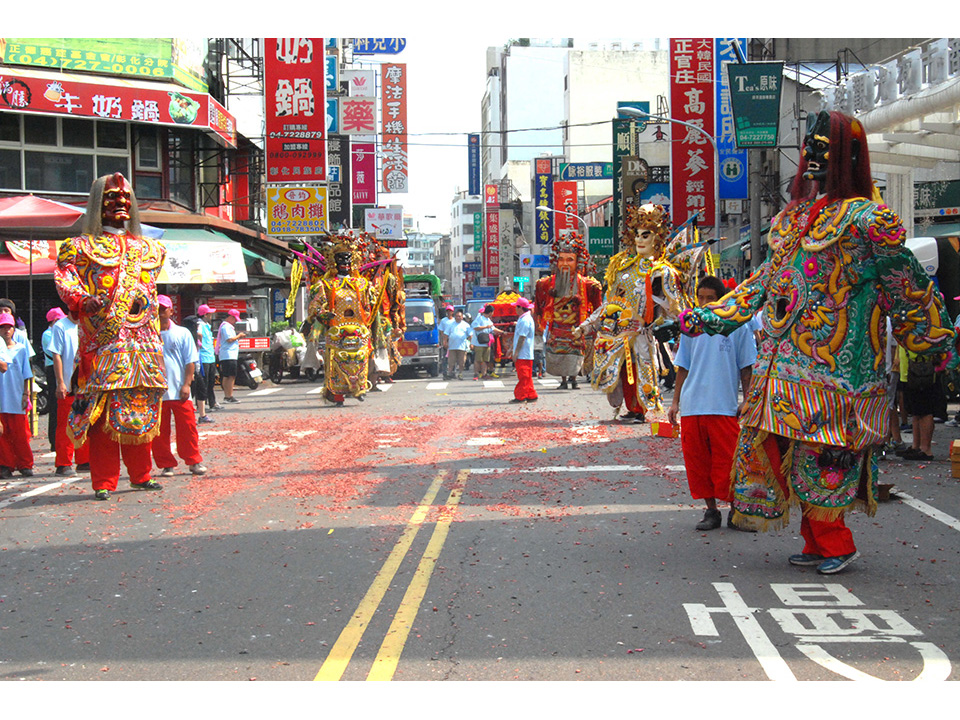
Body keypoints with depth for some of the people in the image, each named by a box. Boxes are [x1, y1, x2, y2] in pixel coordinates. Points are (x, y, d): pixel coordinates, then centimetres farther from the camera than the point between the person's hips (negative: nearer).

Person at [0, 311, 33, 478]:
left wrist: (25, 394, 7)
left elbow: (26, 374, 12)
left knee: (20, 433, 1)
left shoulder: (21, 349, 10)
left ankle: (25, 465, 11)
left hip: (17, 397, 1)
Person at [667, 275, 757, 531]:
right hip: (691, 407, 3)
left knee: (726, 462, -3)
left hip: (724, 407, -3)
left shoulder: (737, 326, 1)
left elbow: (746, 368, 5)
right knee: (697, 462, 6)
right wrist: (676, 401, 13)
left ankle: (735, 512, 11)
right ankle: (710, 511, 18)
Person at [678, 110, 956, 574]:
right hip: (787, 364, 7)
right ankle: (819, 544, 17)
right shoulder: (793, 218, 15)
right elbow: (764, 282, 22)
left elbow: (906, 288, -3)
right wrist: (705, 318, 21)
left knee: (822, 455, -7)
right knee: (782, 448, 6)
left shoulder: (864, 219, -6)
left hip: (833, 366, -7)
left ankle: (836, 544, 9)